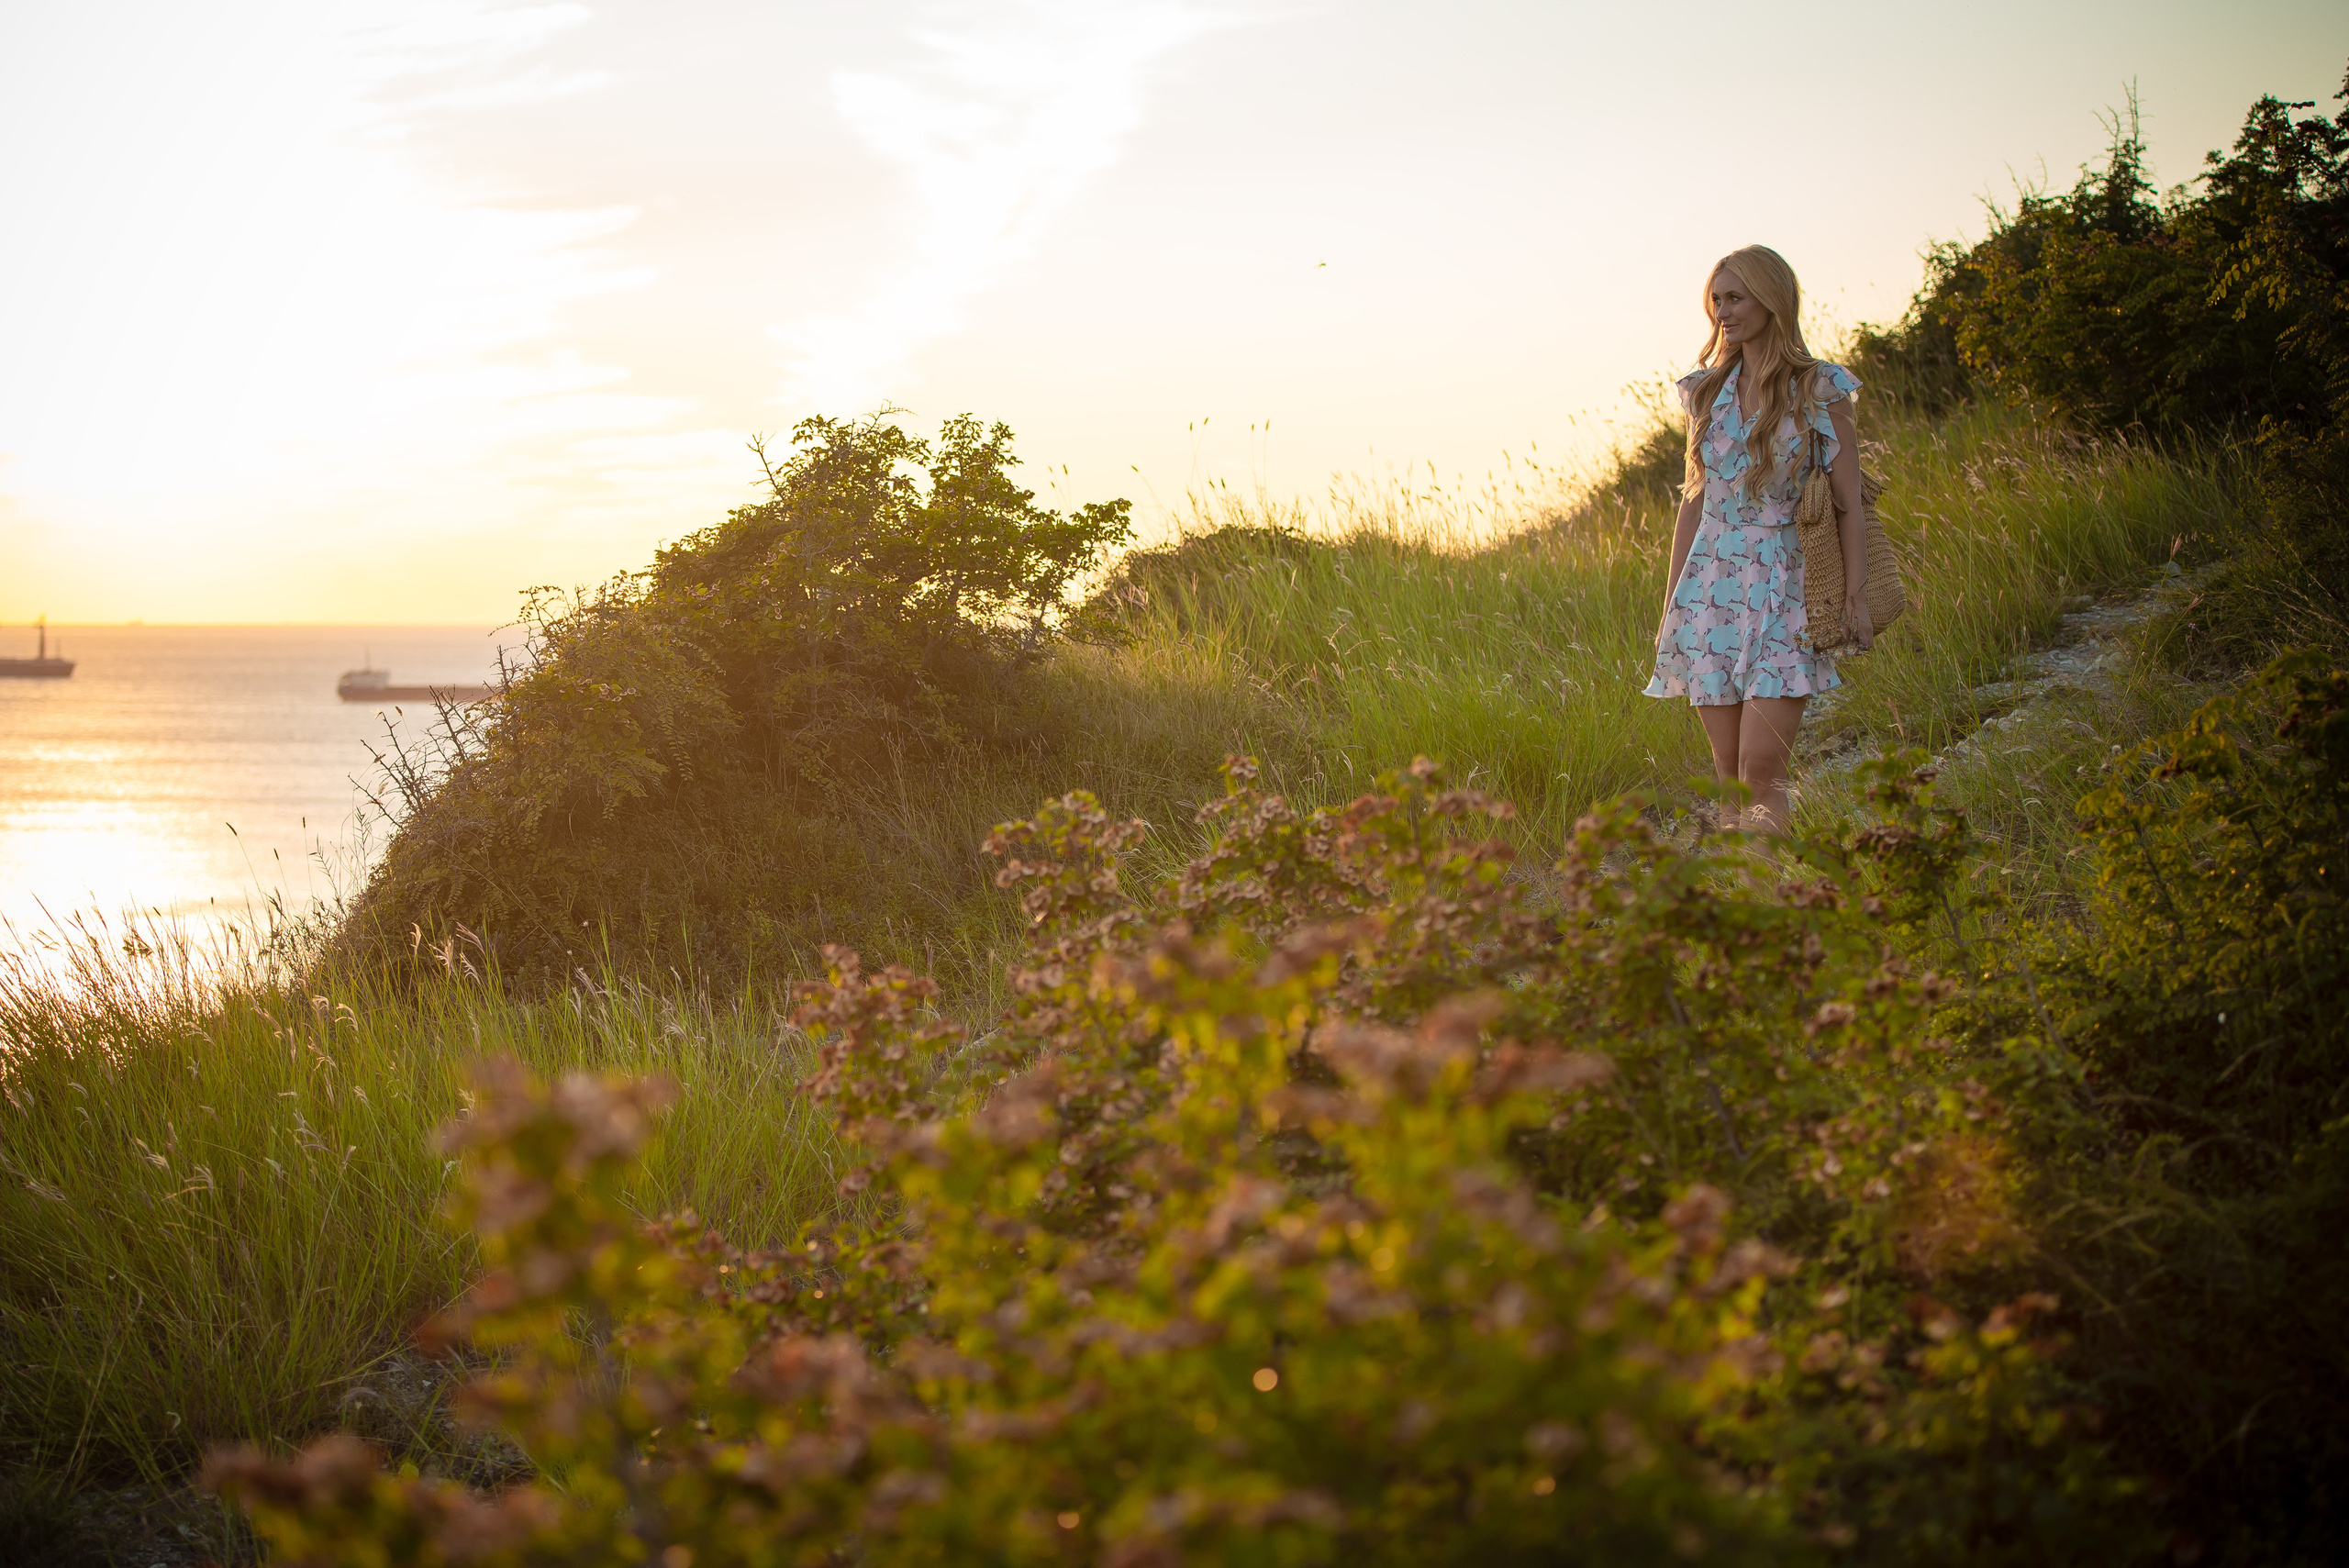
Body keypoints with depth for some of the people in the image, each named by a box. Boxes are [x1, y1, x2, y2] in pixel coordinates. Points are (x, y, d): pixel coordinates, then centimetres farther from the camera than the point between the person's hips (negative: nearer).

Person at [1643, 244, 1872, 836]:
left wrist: (1856, 594, -12)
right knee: (1728, 772, 4)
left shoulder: (1818, 389, -2)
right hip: (1712, 584, 4)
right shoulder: (1709, 390, 11)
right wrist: (1672, 602, 13)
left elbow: (1848, 503, -3)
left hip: (1784, 590, -4)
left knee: (1761, 769, -14)